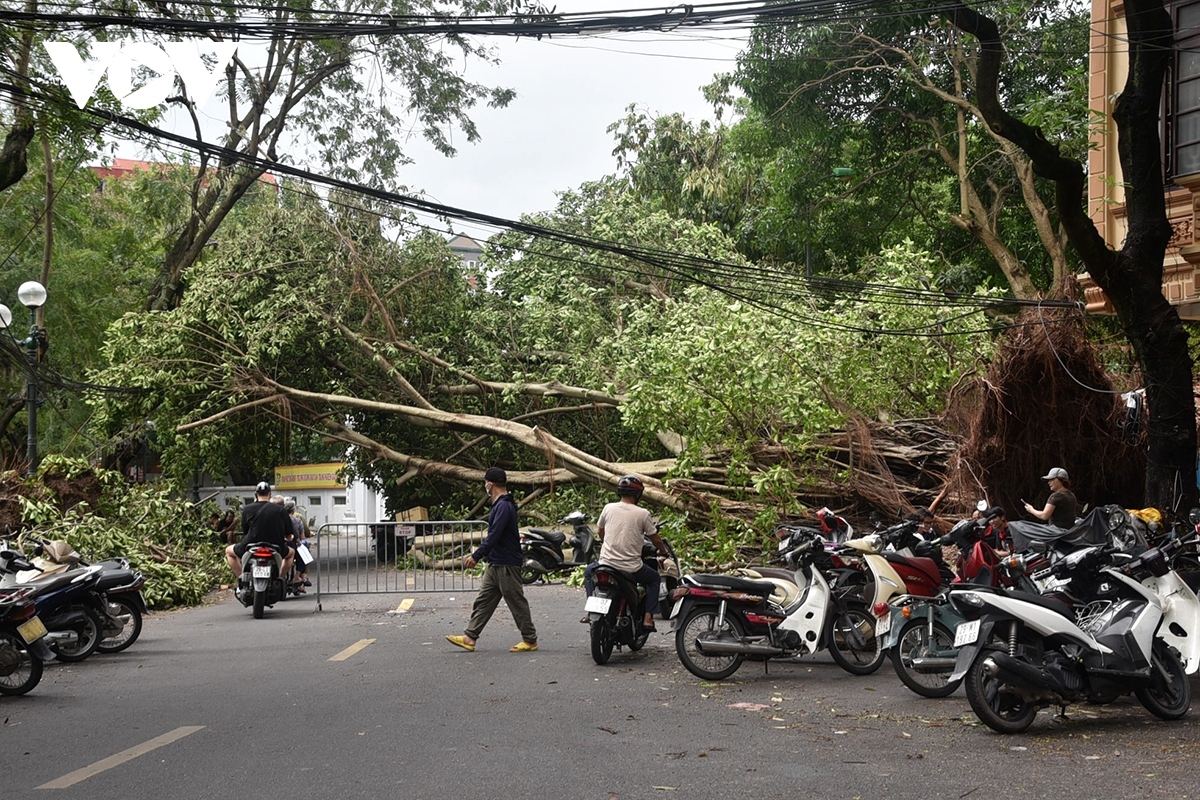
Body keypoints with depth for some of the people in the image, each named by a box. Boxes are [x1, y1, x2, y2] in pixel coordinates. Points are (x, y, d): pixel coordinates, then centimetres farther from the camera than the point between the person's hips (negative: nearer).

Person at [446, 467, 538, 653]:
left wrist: (476, 556, -22)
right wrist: (482, 554, 20)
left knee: (517, 602, -1)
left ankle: (530, 640, 7)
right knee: (483, 601, 8)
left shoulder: (504, 506, -19)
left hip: (507, 565, -10)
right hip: (495, 564, 10)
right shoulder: (500, 505, 14)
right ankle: (470, 637, 8)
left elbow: (494, 536, -24)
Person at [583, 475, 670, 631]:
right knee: (654, 578, 27)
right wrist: (664, 552, 25)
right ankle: (648, 618, 13)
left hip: (607, 563, 2)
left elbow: (599, 531, 17)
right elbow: (655, 538, 3)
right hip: (631, 569, -2)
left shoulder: (608, 508, 1)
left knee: (589, 571, 33)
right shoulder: (643, 514, -6)